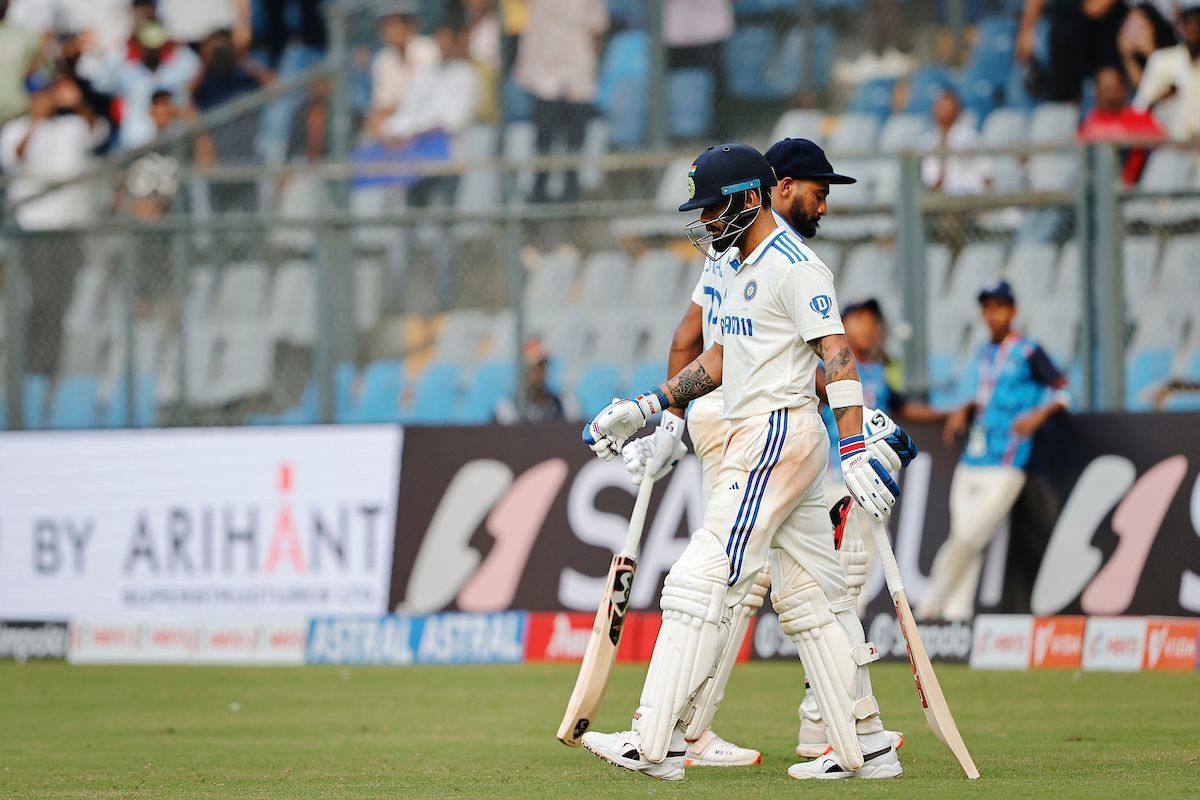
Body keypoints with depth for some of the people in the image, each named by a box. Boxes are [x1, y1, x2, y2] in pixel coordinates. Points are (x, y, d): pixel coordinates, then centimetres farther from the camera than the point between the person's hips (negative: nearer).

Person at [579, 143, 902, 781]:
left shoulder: (794, 266, -12)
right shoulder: (742, 267, 18)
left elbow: (838, 357, -19)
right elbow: (719, 358, 26)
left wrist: (855, 451, -27)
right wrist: (647, 407, 18)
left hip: (780, 431, -10)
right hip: (754, 437, 10)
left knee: (702, 580, -13)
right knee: (808, 595, 9)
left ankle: (656, 743, -15)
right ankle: (865, 747, 11)